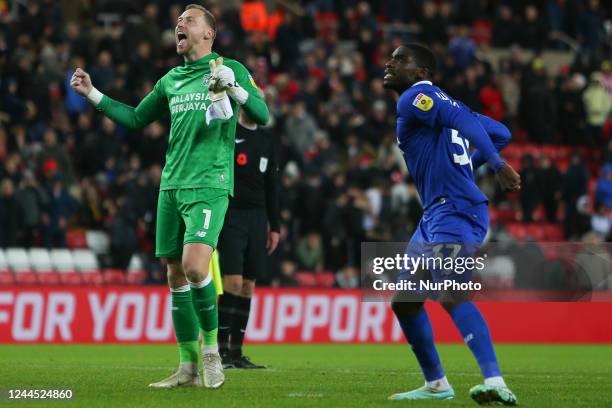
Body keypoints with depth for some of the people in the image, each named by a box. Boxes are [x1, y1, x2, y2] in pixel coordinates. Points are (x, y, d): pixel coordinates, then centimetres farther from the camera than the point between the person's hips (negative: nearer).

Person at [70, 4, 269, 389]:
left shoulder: (230, 69, 2)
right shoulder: (171, 80, 18)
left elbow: (263, 115, -5)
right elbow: (135, 118, 28)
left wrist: (234, 87, -21)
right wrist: (93, 94, 23)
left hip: (209, 186, -6)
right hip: (171, 185, 6)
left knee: (194, 265, -23)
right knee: (176, 275, 4)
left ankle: (211, 349, -5)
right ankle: (189, 367, 10)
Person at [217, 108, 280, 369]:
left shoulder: (268, 141, 16)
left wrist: (275, 226, 15)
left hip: (257, 219, 6)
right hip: (230, 217, -6)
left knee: (248, 286, 4)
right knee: (233, 282, -15)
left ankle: (236, 352, 8)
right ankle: (221, 349, -10)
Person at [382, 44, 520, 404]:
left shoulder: (415, 98, -5)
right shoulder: (439, 104, 22)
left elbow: (466, 122, -23)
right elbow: (501, 133, 23)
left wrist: (497, 164, -35)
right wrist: (468, 165, 28)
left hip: (456, 213, -11)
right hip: (434, 216, 11)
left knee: (452, 296, -27)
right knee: (405, 302, 16)